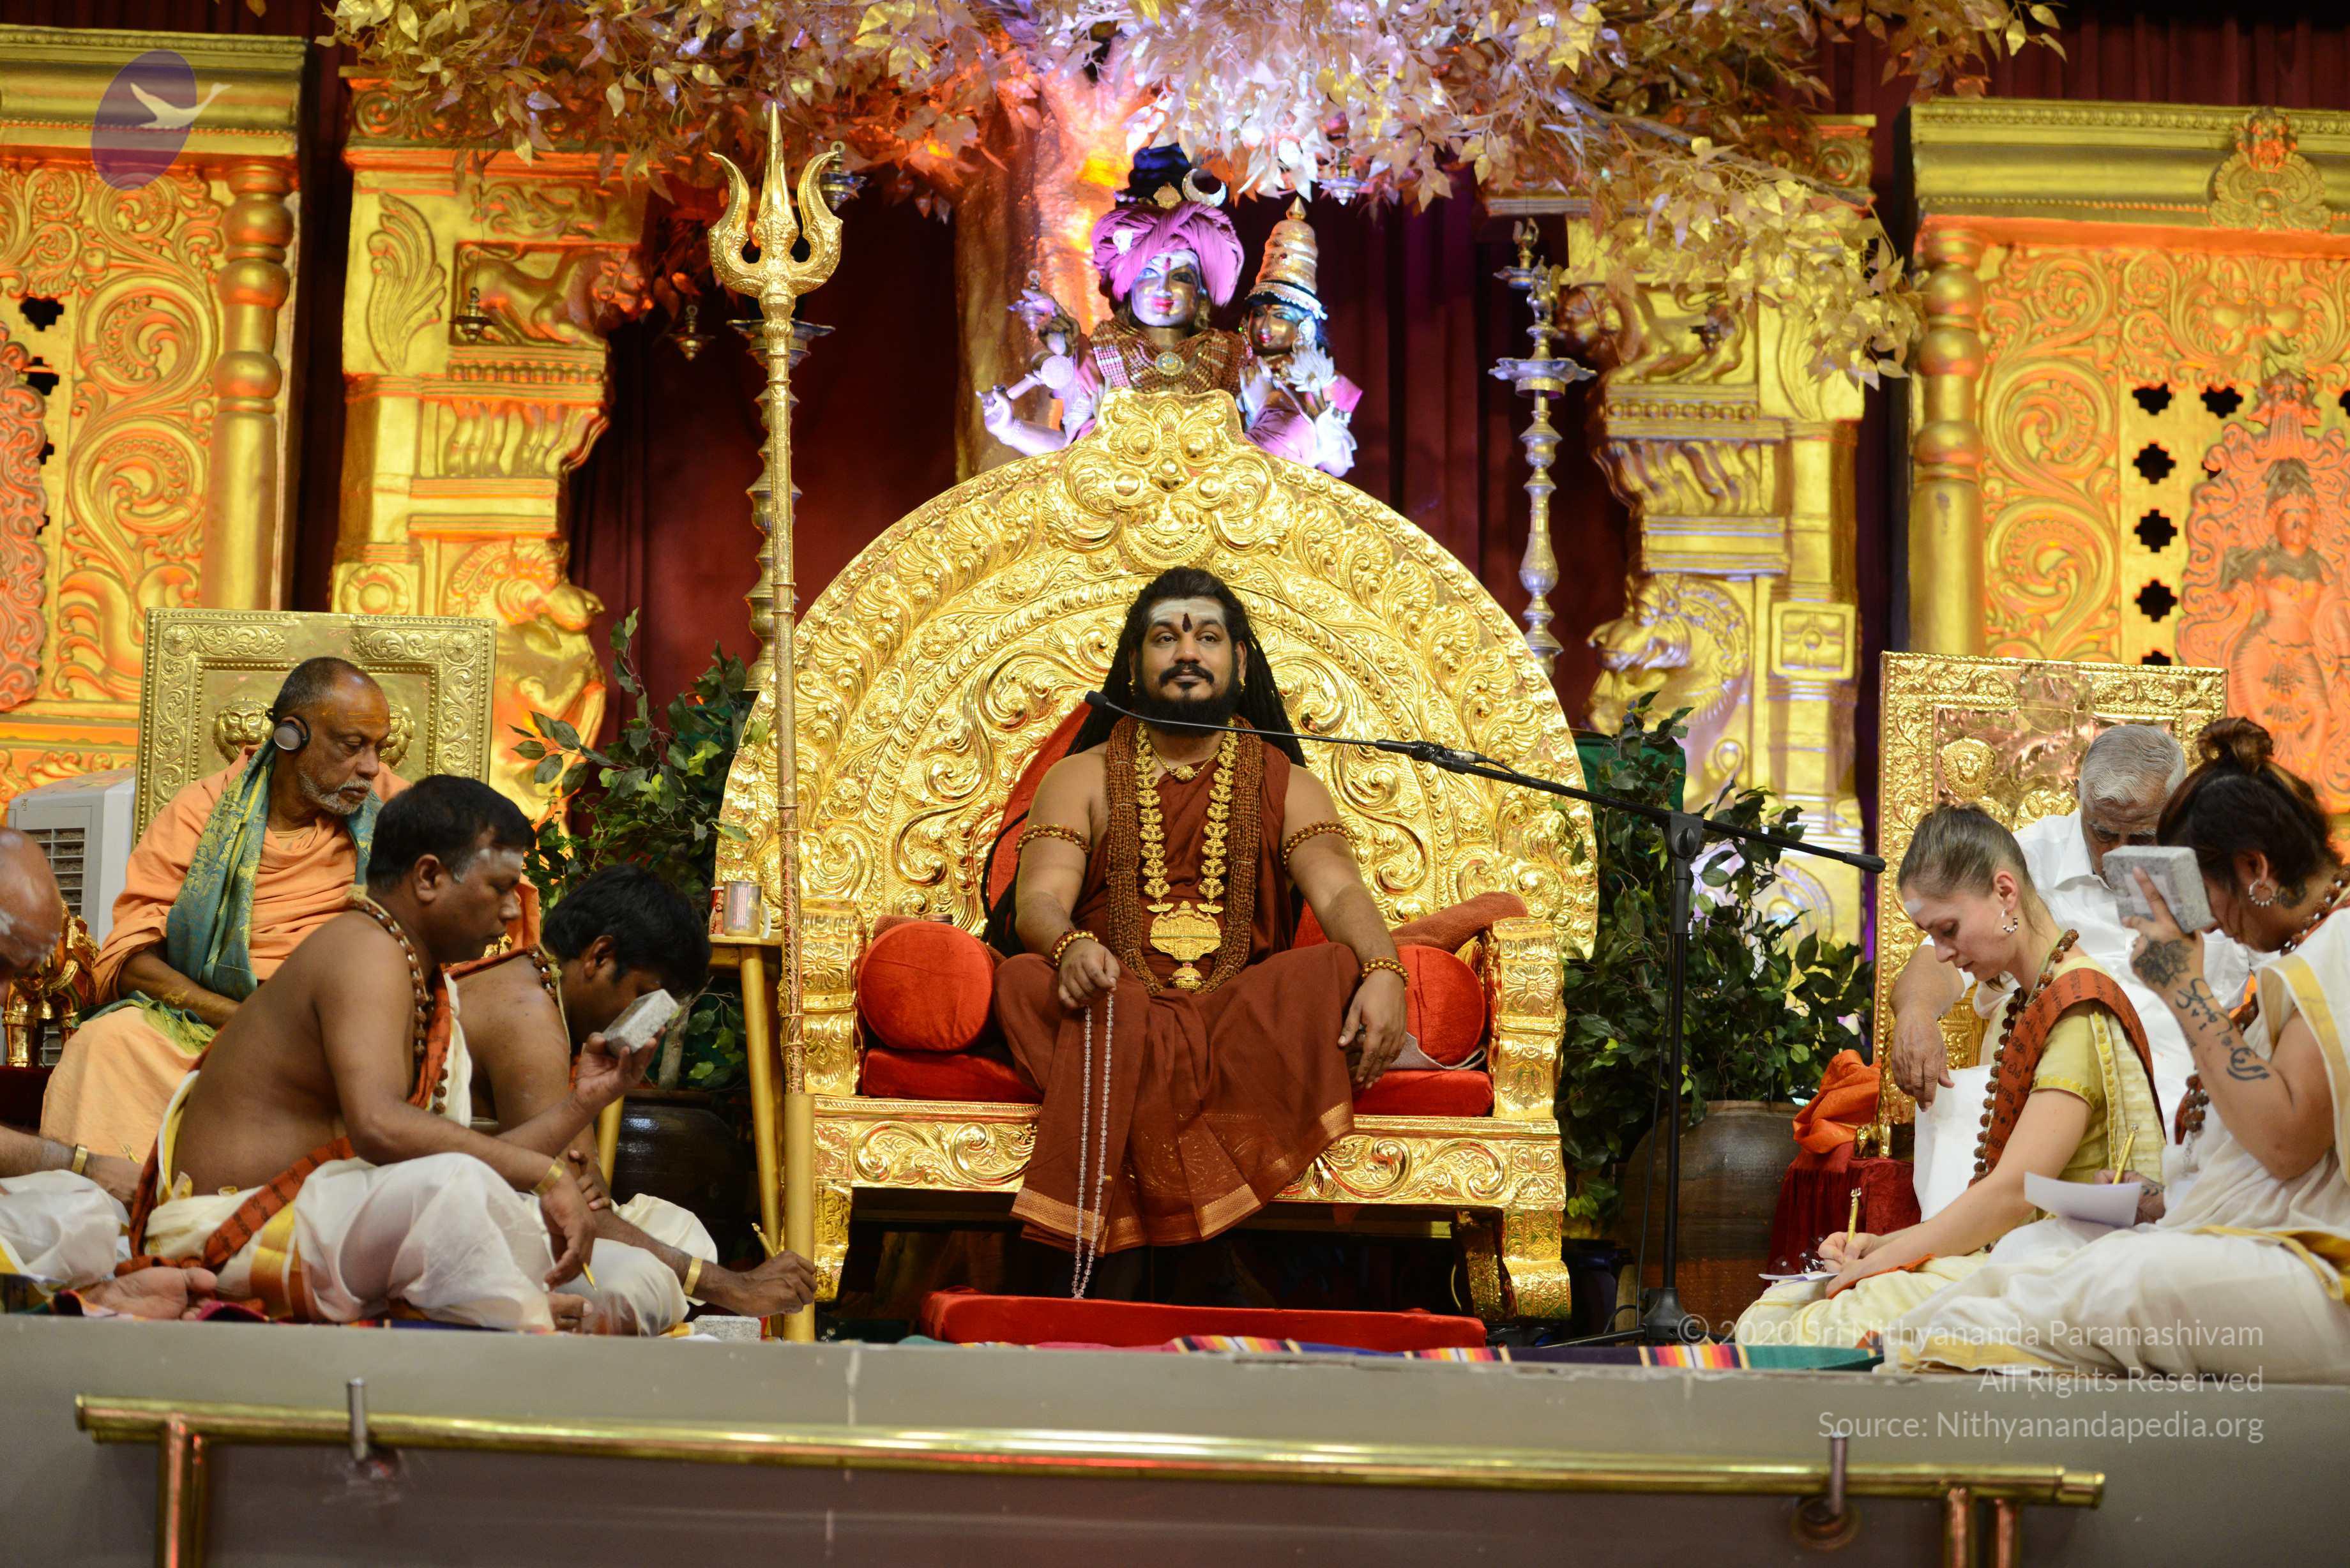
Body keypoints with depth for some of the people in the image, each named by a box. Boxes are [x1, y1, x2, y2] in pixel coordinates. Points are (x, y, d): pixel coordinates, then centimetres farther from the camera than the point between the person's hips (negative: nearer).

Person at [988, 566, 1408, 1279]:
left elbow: (1339, 891, -1)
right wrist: (1071, 946, -28)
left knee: (1337, 971, -30)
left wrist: (1383, 971, -25)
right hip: (1115, 1008, 0)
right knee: (1023, 981, -32)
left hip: (1245, 1016, 0)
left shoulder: (1286, 786, 17)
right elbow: (1038, 900, -1)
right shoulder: (1082, 778, 15)